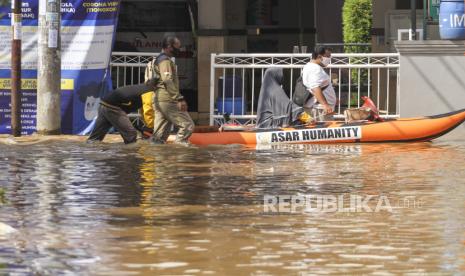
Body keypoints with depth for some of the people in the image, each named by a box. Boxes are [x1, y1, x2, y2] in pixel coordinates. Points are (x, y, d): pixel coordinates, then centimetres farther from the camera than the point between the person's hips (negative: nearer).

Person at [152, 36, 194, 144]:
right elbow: (168, 81, -20)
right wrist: (179, 99, -24)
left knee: (159, 137, 6)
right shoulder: (166, 61, -8)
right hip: (168, 100, -10)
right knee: (187, 125, -11)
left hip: (158, 101, 10)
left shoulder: (158, 60, 25)